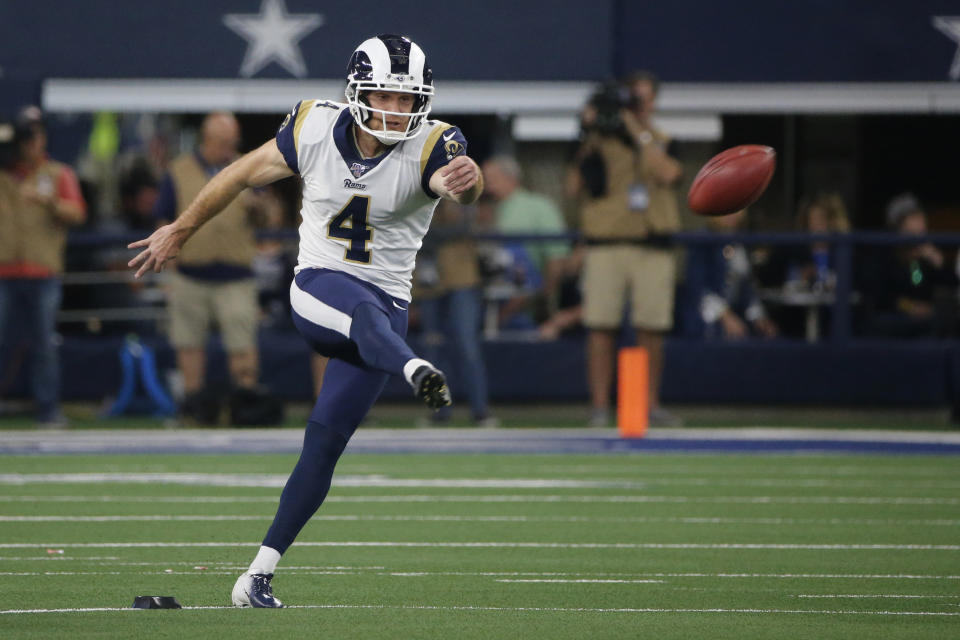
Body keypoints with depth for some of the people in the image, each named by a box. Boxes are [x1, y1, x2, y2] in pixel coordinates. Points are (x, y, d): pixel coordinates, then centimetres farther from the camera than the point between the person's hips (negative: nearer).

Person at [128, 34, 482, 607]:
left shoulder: (431, 147, -12)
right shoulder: (315, 129, -6)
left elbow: (463, 182, -36)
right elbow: (246, 173, 9)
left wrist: (466, 181, -61)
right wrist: (180, 232, 20)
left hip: (386, 306, 1)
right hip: (318, 287, -1)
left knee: (324, 446, -1)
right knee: (365, 311, -38)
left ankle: (259, 575, 7)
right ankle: (417, 371, -71)